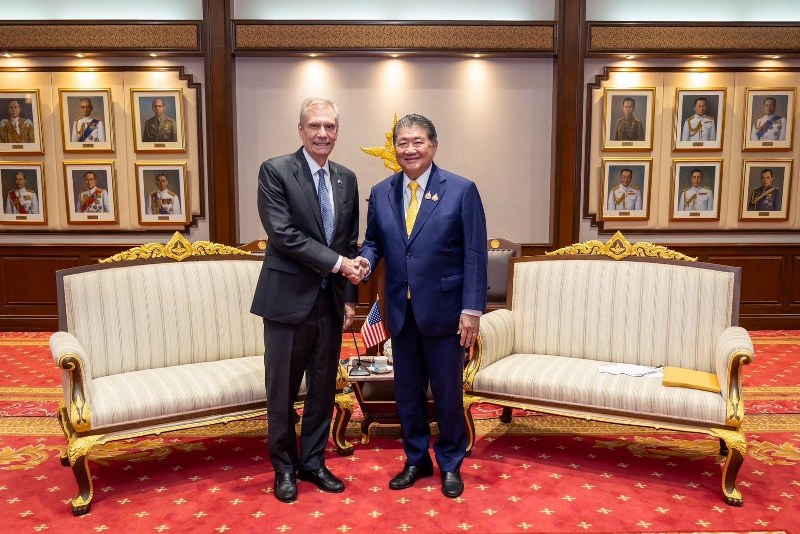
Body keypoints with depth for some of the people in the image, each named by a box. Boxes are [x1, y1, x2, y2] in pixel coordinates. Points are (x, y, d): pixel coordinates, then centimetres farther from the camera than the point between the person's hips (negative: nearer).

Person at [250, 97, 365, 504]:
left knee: (324, 387, 13)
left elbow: (350, 242, 12)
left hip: (331, 300, 5)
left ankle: (313, 462, 31)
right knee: (283, 390, 7)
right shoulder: (275, 170, -8)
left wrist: (349, 297, 8)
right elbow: (282, 234, -17)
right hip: (289, 298, -5)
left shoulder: (346, 179, 9)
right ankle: (284, 467, 26)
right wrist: (337, 263, -17)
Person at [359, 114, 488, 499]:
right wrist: (365, 261, -11)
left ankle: (450, 464, 30)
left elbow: (475, 255, -8)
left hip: (443, 310, -3)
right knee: (407, 391, 14)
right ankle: (416, 460, 34)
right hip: (401, 311, 4)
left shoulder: (462, 190, -6)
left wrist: (472, 309, -13)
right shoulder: (380, 193, 5)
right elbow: (374, 241, 12)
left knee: (447, 392, 9)